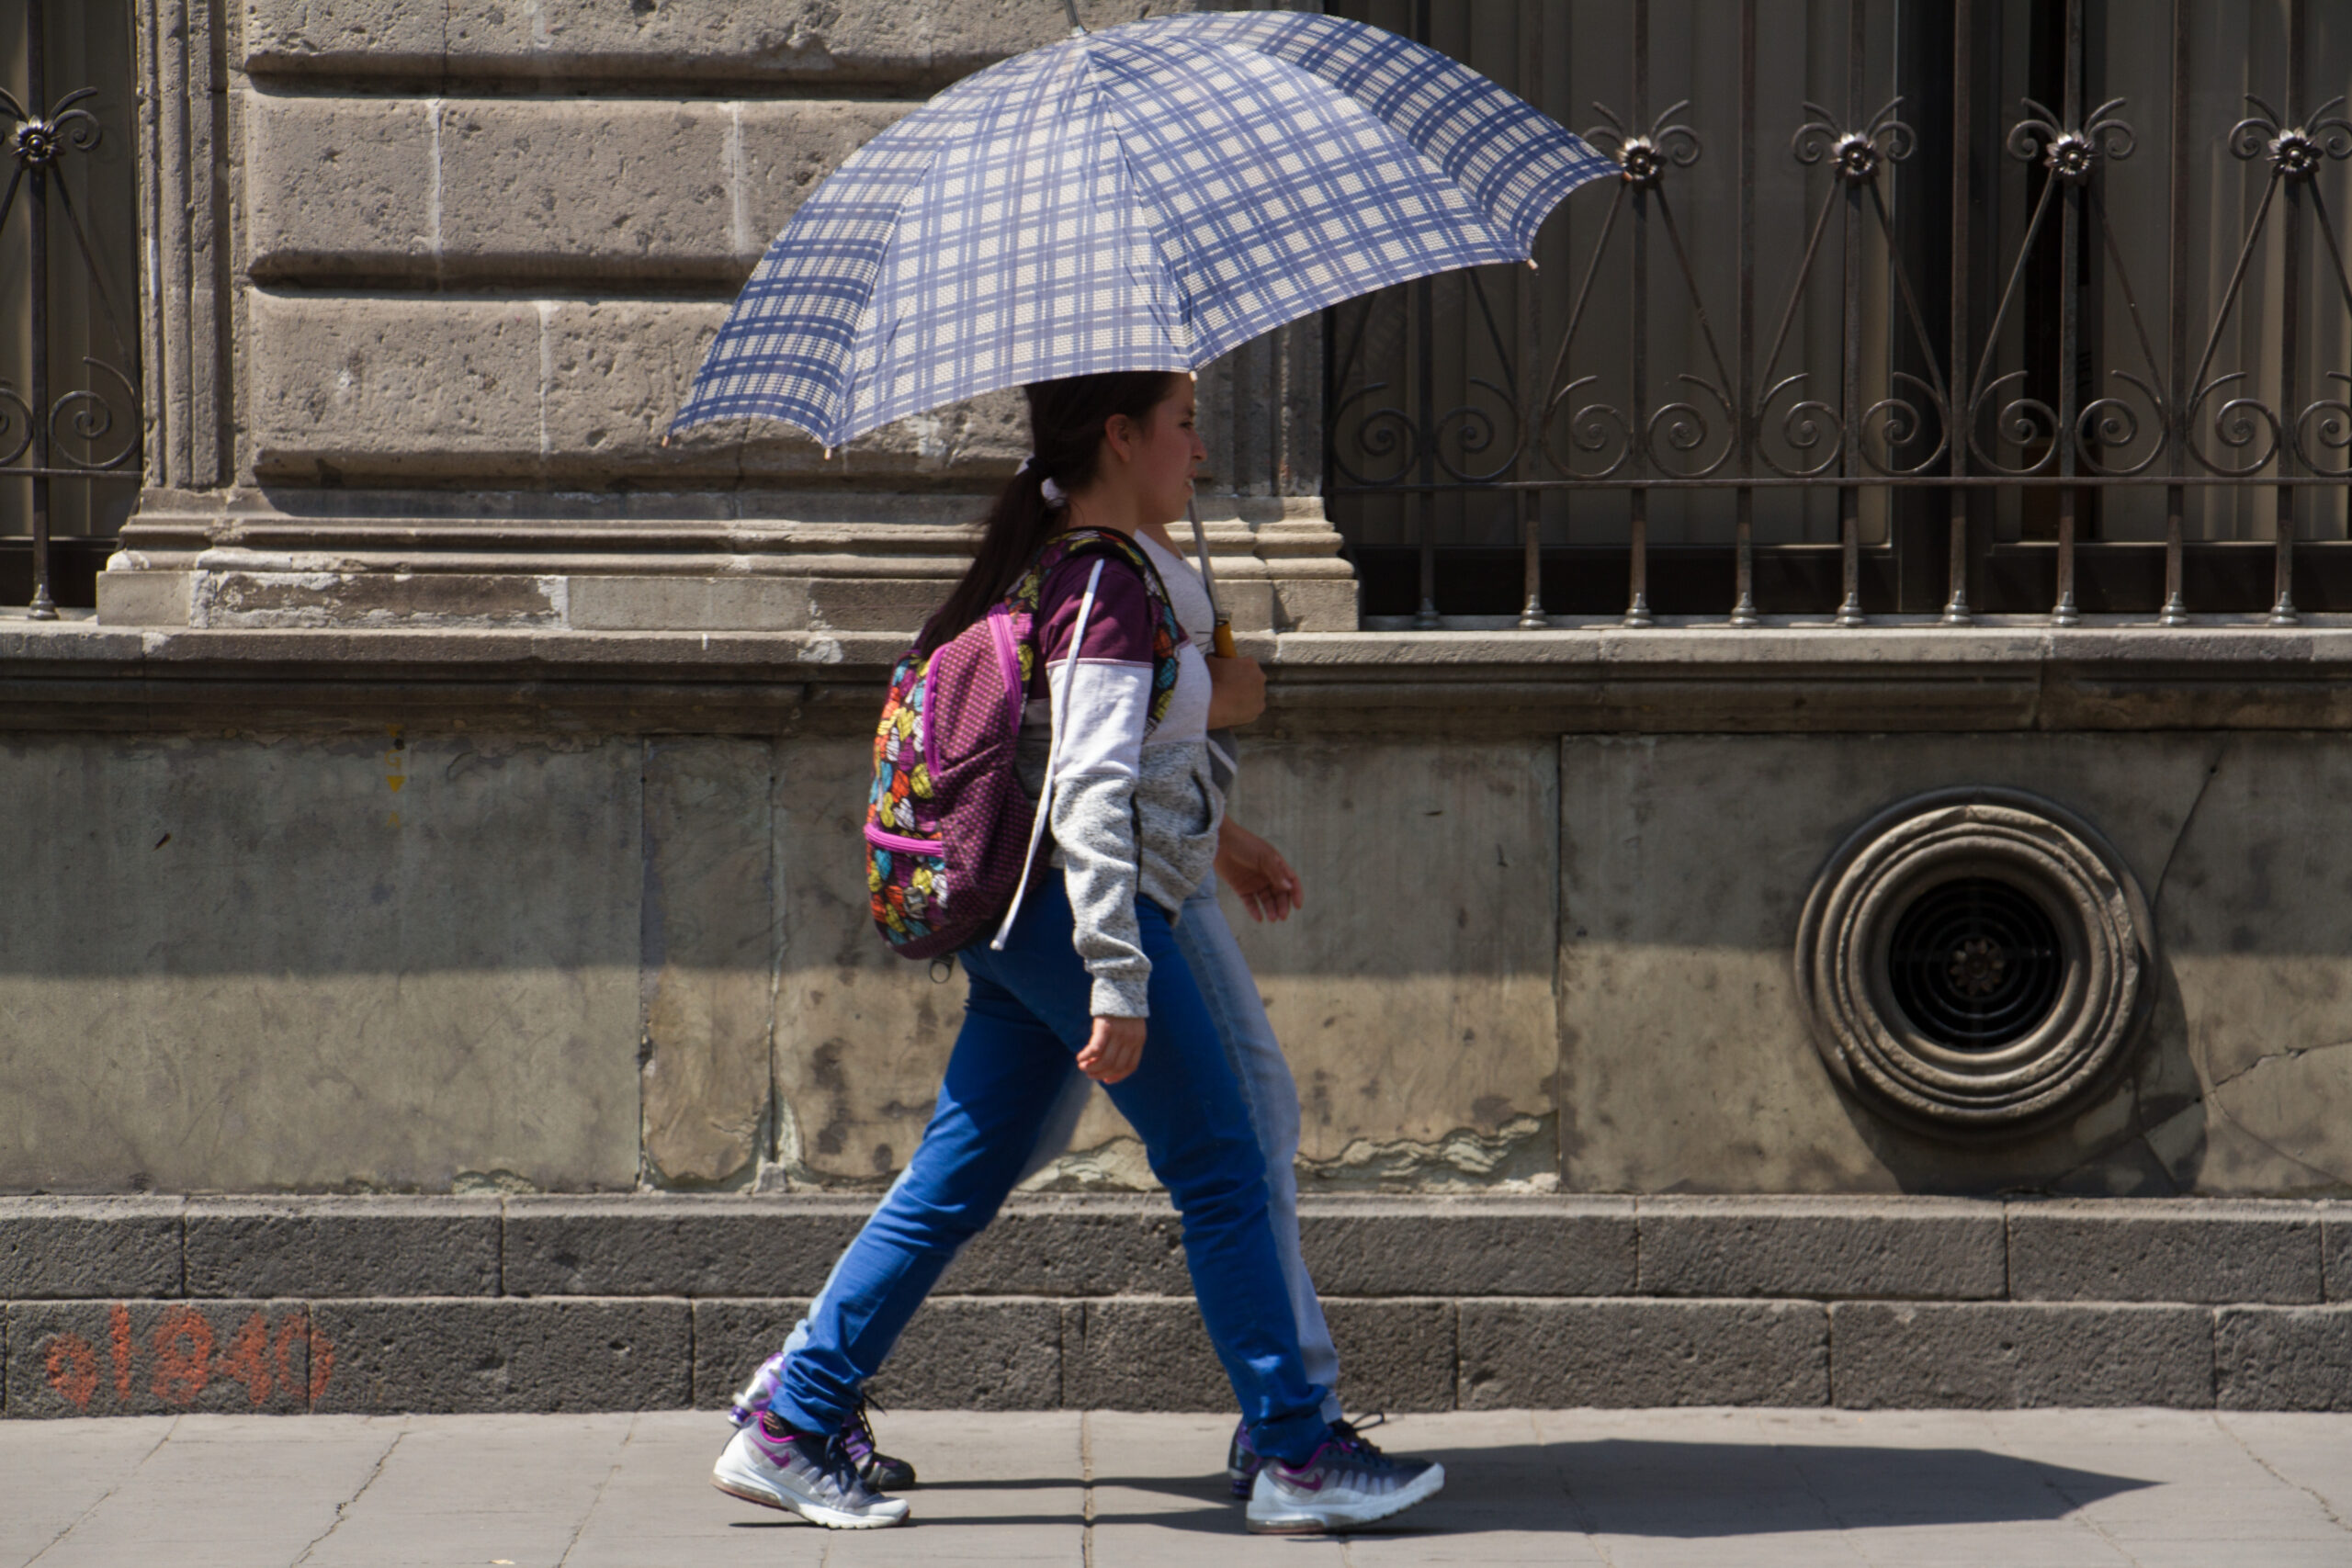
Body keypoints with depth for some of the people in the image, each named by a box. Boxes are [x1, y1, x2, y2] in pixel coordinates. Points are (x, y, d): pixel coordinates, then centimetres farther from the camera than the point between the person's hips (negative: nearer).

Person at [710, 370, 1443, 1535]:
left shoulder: (1058, 568, 16)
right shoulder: (1106, 588, -14)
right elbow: (1092, 794, -21)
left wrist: (1223, 829, 41)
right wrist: (1120, 982, -25)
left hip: (1017, 929, 10)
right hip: (1081, 913, -10)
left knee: (952, 1190, 9)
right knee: (1222, 1176, -2)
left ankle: (789, 1434, 9)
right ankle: (1297, 1457, 2)